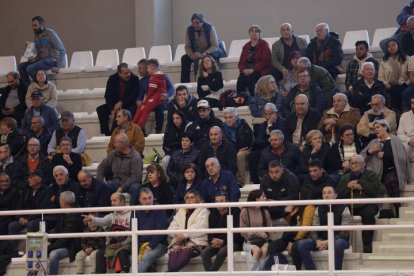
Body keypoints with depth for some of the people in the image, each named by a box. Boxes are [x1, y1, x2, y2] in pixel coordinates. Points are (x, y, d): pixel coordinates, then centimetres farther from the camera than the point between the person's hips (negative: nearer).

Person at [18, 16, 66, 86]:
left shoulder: (50, 33, -9)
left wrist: (58, 66, -19)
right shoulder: (36, 36, 13)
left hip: (53, 60, -8)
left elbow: (62, 50, -13)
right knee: (21, 66, -5)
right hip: (42, 59, 8)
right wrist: (34, 59, -2)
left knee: (30, 68, -26)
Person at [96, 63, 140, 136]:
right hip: (115, 104, 4)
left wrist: (121, 102, -25)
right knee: (100, 109, -17)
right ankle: (106, 133, -17)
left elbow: (134, 96, -13)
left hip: (129, 104, -4)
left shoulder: (134, 79, -10)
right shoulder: (112, 79, -2)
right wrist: (112, 109, -20)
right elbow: (108, 96, -4)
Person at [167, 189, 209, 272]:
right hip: (179, 240, 4)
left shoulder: (203, 211, 13)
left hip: (196, 241, -4)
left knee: (186, 250, -38)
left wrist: (185, 234, -13)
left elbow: (201, 228, -5)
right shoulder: (180, 212, 29)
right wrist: (177, 233, -7)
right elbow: (171, 227, 18)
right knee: (174, 251, -32)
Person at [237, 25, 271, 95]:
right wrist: (244, 70, -6)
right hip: (246, 71, 4)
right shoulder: (246, 46, 21)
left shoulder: (264, 44, 6)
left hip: (260, 71, -4)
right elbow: (240, 62, 17)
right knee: (240, 79, -28)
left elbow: (265, 61, -5)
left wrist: (253, 70, -14)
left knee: (251, 78, -35)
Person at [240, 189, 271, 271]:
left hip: (263, 240, 3)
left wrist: (265, 233, -15)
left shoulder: (265, 211, 8)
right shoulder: (245, 211, -4)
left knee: (265, 250, -30)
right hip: (249, 241, -3)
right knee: (257, 250, -33)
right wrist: (257, 233, -18)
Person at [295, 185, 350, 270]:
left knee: (338, 243, -41)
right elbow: (313, 229, 4)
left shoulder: (343, 208, -4)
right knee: (301, 244, -20)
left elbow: (345, 231, -12)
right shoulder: (319, 209, 9)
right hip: (321, 240, 4)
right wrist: (317, 241, -20)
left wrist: (329, 242, -26)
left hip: (338, 239, -4)